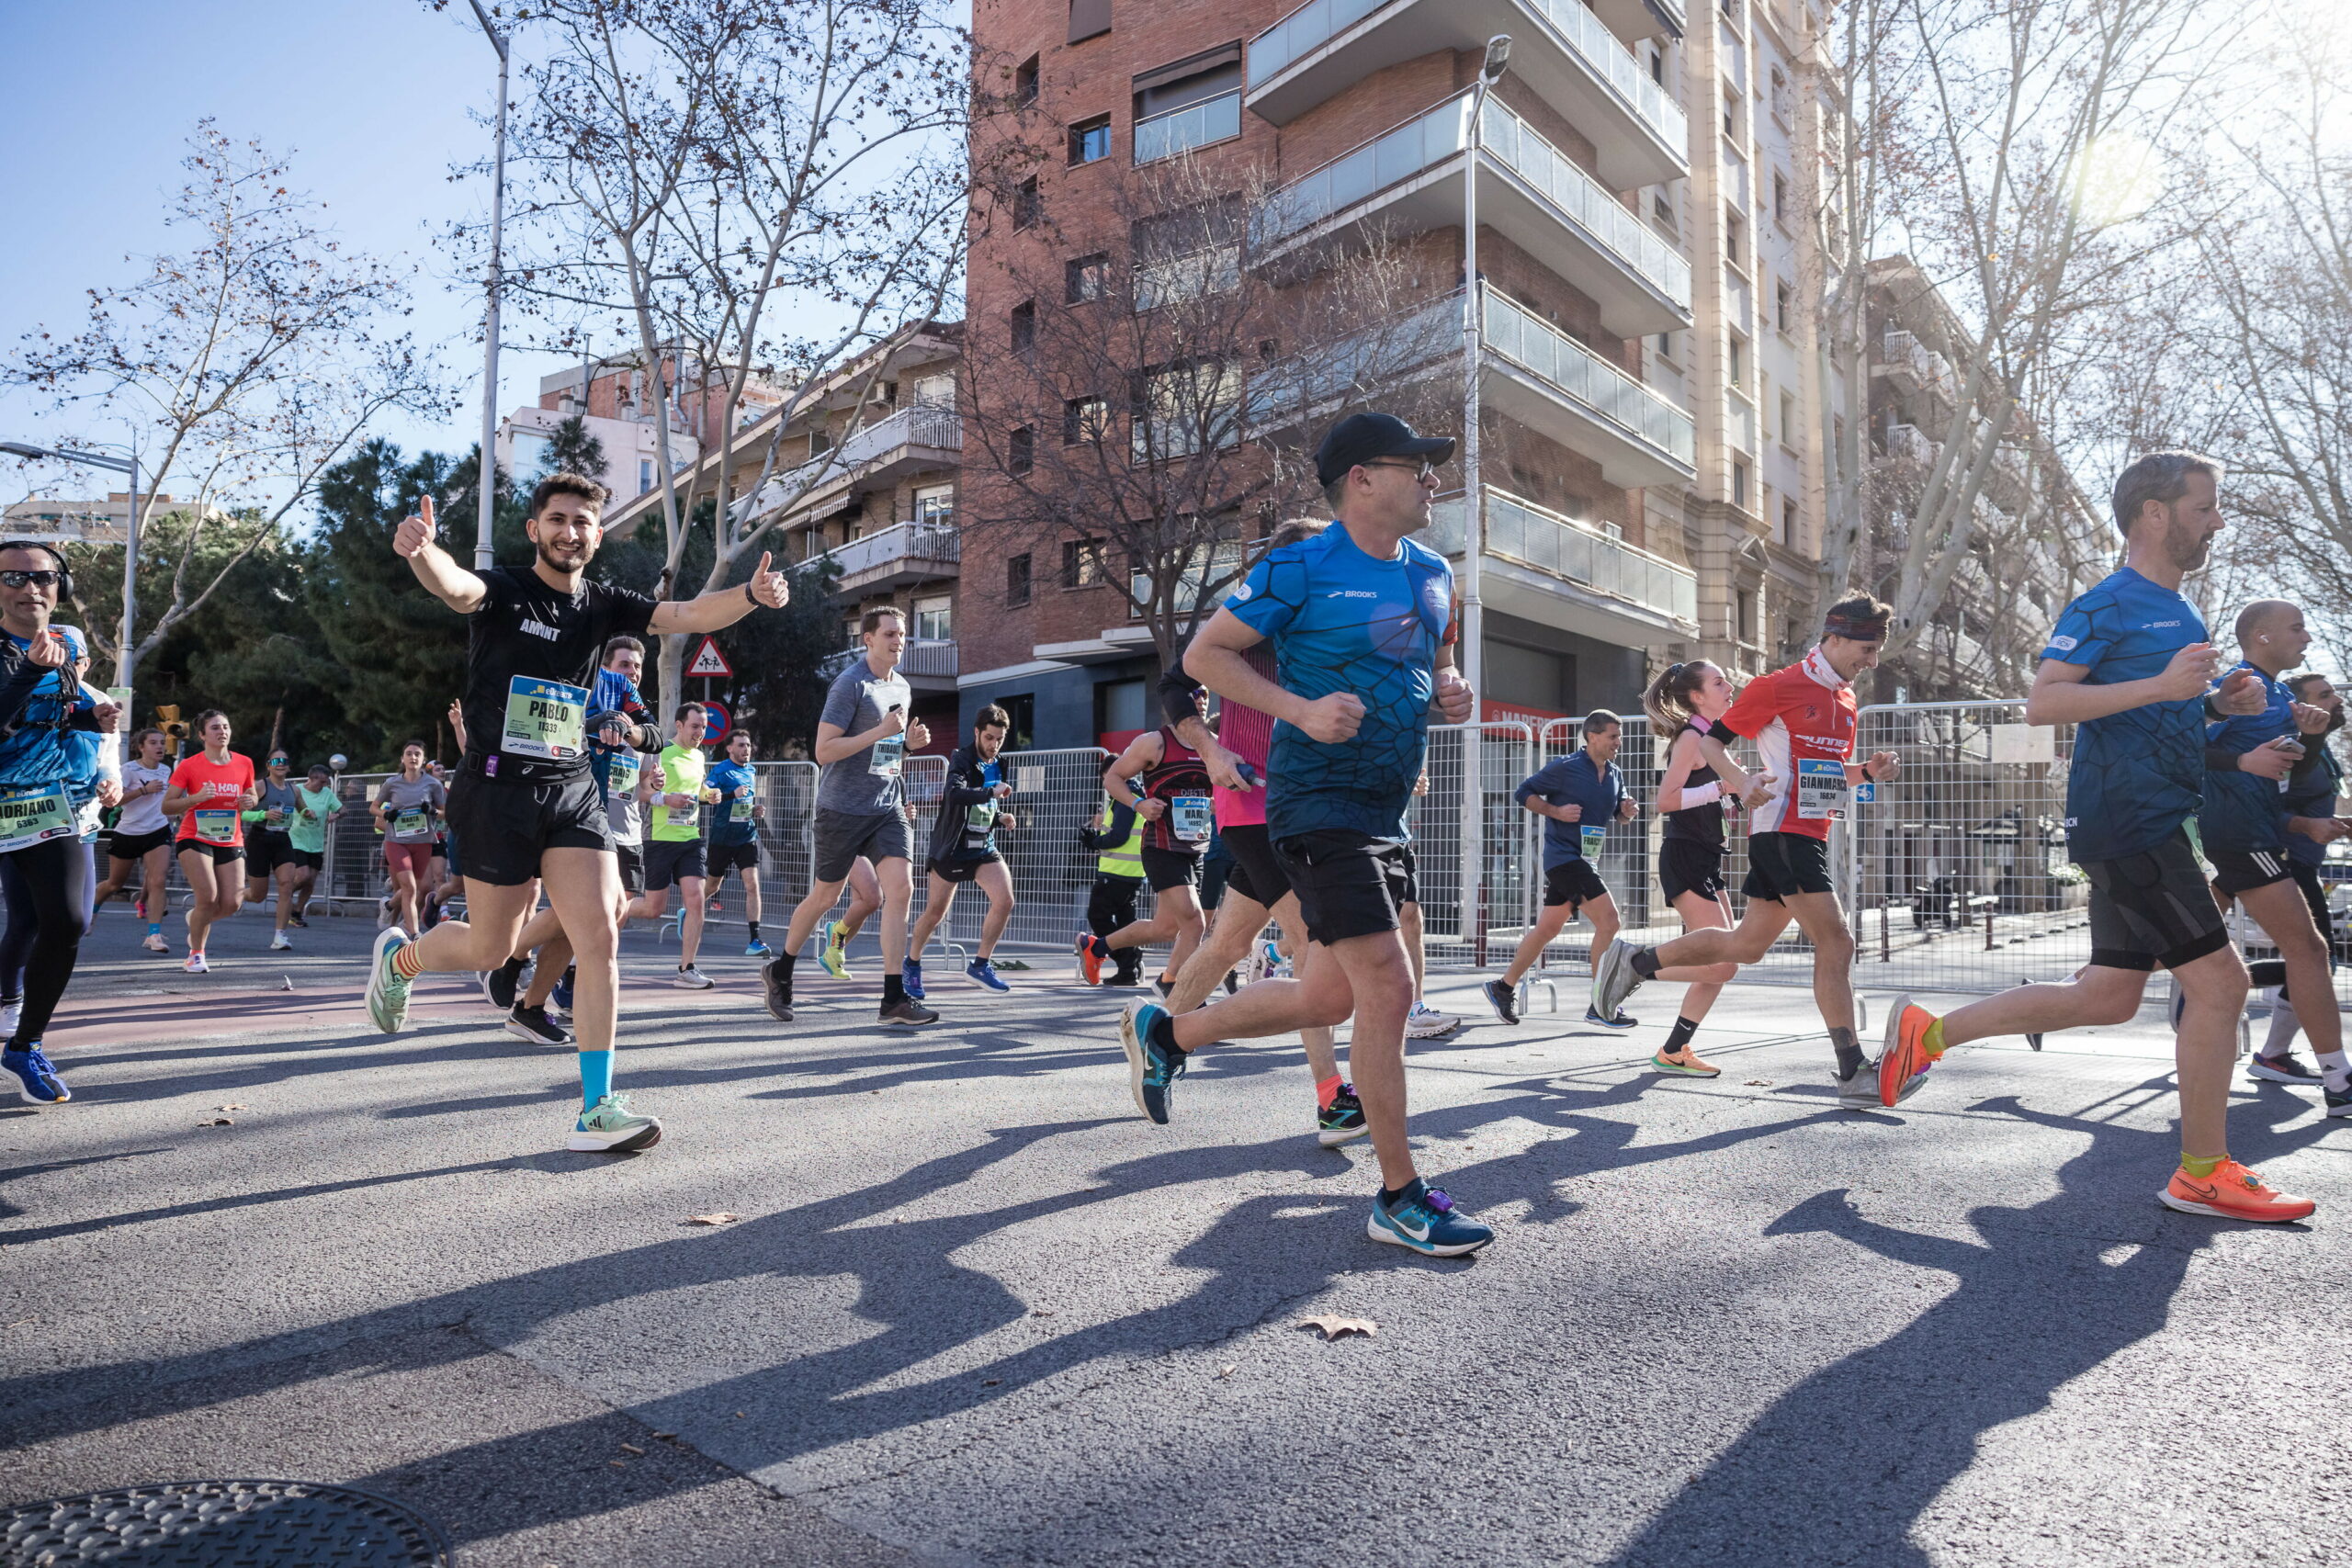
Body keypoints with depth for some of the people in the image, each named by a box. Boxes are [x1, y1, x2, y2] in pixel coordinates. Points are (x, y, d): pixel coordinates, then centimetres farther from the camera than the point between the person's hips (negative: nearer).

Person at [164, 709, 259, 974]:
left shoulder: (244, 763, 3)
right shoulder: (188, 766, -6)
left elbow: (253, 795, 18)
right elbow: (166, 807, -5)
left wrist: (250, 801, -6)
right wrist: (196, 798, -22)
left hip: (231, 842, 4)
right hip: (195, 839, -3)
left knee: (231, 903, -4)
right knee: (208, 897, -18)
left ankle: (196, 920, 33)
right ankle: (196, 953, 6)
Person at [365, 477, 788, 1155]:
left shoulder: (603, 604, 7)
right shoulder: (503, 590, -5)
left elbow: (686, 614, -5)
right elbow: (455, 586, -29)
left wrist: (750, 596, -25)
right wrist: (421, 551, -53)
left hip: (572, 791, 4)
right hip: (497, 790, -4)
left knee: (600, 938, -7)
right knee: (491, 949, 7)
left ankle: (596, 1110, -2)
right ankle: (398, 956, 43)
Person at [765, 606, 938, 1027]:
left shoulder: (902, 687, 12)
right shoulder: (850, 684, -12)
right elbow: (824, 751, -17)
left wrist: (911, 740, 5)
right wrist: (880, 732, -23)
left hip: (889, 807, 6)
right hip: (843, 808, -6)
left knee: (900, 889, -10)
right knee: (824, 897, 7)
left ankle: (894, 999, -8)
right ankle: (780, 971, 32)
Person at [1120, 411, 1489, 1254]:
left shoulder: (1432, 574, 13)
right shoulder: (1300, 568, -10)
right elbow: (1204, 655, -7)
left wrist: (1450, 693, 4)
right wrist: (1302, 709, -19)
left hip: (1384, 810, 9)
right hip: (1320, 799, -9)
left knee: (1329, 997, 14)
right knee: (1387, 988, -12)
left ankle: (1165, 1031, 34)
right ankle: (1400, 1199, 4)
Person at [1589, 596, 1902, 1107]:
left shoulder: (1846, 700, 18)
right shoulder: (1779, 686, -7)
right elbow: (1710, 741, -4)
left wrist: (1868, 772, 7)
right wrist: (1742, 782, -22)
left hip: (1811, 835, 9)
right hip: (1783, 830, -9)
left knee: (1746, 944, 11)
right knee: (1835, 942, -11)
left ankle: (1633, 963, 22)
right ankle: (1854, 1073, -6)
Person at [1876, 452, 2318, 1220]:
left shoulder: (2180, 612, 19)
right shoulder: (2110, 603, -9)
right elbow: (2041, 702, -19)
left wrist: (2221, 702, 9)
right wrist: (2160, 686, -25)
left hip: (2153, 823, 10)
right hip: (2127, 822, -10)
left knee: (2106, 998, 11)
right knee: (2219, 981, -7)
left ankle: (1928, 1031, 18)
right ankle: (2202, 1174, 4)